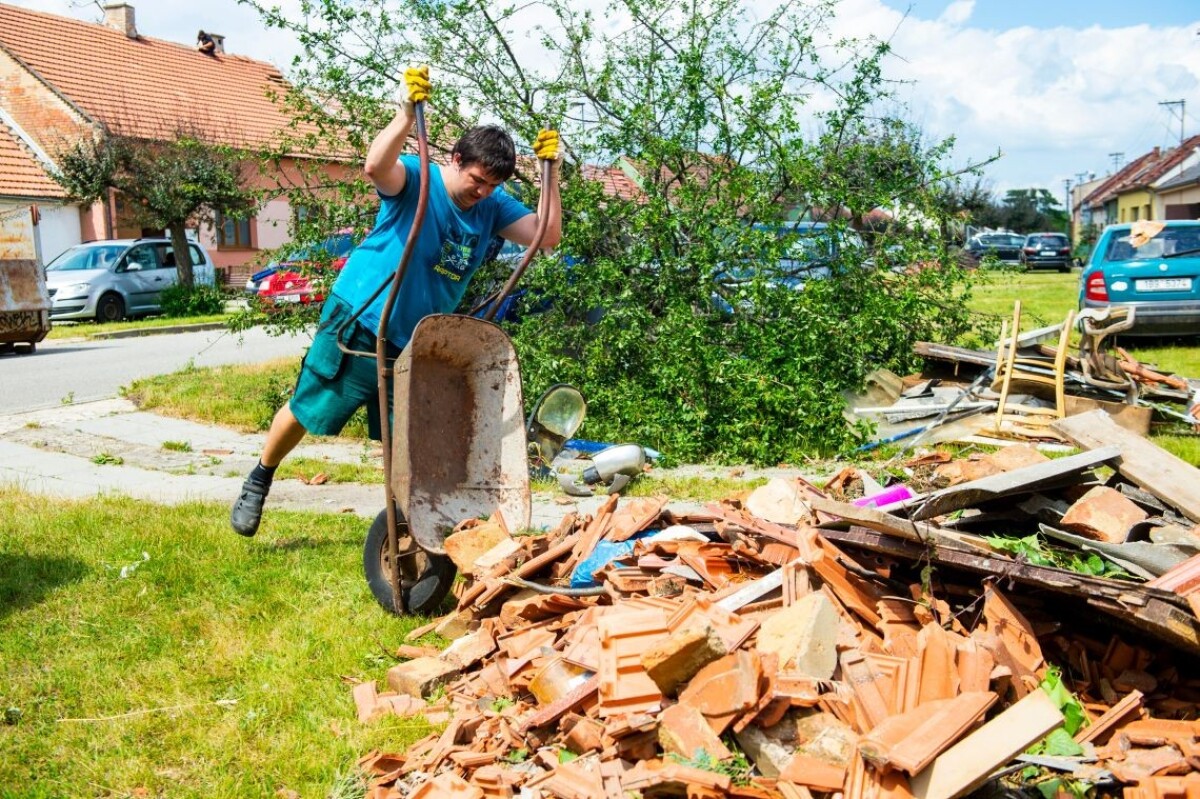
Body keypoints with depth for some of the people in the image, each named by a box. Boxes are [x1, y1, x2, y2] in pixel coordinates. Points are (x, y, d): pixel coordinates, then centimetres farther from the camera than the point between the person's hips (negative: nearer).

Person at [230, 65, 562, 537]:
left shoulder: (493, 206, 0)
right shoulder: (415, 179, -14)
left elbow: (546, 236, -8)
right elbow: (376, 166, -36)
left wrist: (551, 171, -15)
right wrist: (407, 113, -46)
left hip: (419, 343, 4)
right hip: (358, 324, -4)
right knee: (306, 410, 8)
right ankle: (259, 481, 33)